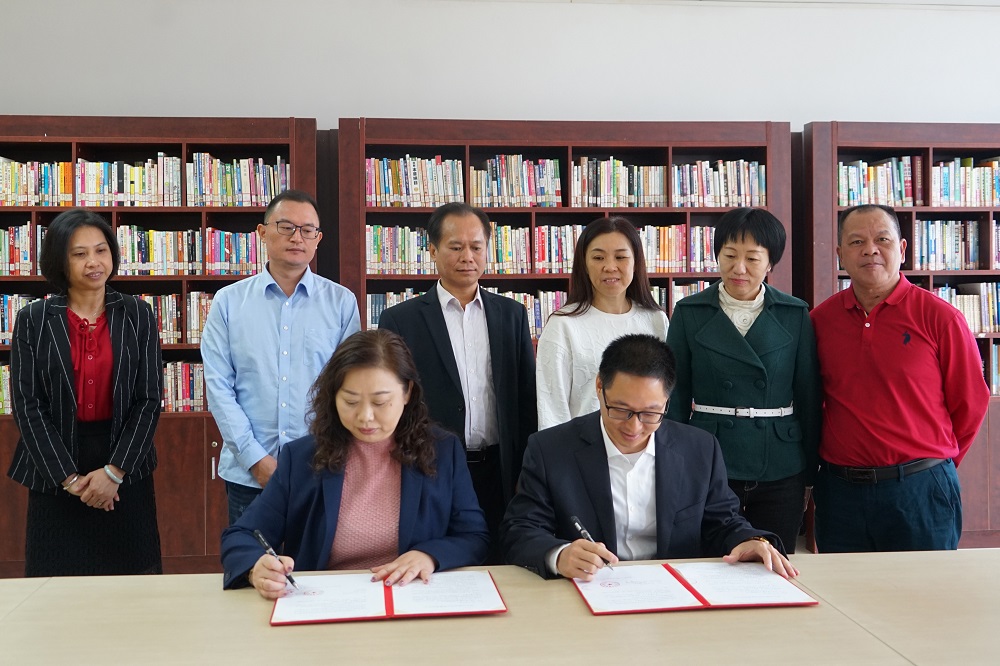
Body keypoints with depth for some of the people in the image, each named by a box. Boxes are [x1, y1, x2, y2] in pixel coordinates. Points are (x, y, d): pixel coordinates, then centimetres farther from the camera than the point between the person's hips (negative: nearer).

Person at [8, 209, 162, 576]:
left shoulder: (137, 315, 1)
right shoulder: (33, 321, 0)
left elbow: (149, 399, -3)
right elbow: (27, 404, -3)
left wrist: (115, 470, -11)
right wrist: (69, 477, -10)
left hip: (125, 470, 0)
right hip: (55, 476, 0)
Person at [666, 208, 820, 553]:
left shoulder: (795, 315, 2)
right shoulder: (689, 313, 0)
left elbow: (808, 397, 5)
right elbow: (676, 395, 3)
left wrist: (809, 475, 5)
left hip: (780, 472, 1)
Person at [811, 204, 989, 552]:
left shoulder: (940, 318, -6)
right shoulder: (820, 320, 2)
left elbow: (971, 403, 0)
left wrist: (931, 464, 6)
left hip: (920, 491, -3)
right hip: (839, 489, 3)